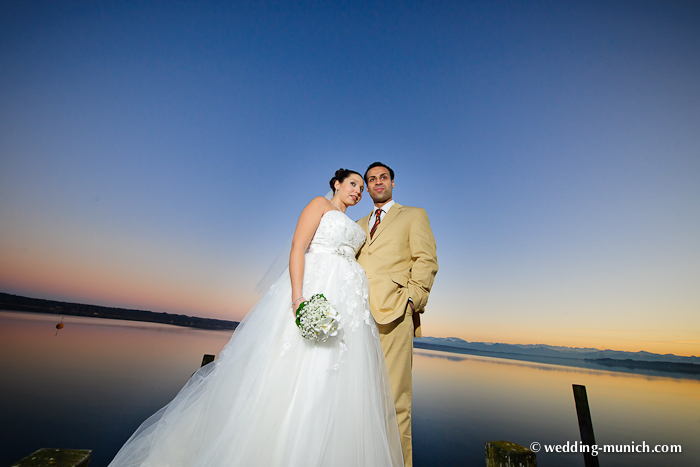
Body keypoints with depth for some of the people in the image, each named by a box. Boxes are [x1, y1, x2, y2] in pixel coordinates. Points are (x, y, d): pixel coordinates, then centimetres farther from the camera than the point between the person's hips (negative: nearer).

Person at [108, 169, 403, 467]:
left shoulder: (353, 227, 27)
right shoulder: (320, 204, 6)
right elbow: (297, 248, -8)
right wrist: (298, 296, -22)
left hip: (349, 305, 7)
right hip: (315, 294, -7)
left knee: (335, 385, 5)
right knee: (292, 373, -8)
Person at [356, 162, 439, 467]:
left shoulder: (414, 215, 16)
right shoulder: (359, 225, 28)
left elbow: (426, 260, 4)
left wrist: (411, 297, -10)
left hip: (393, 312, -4)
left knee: (394, 397, -5)